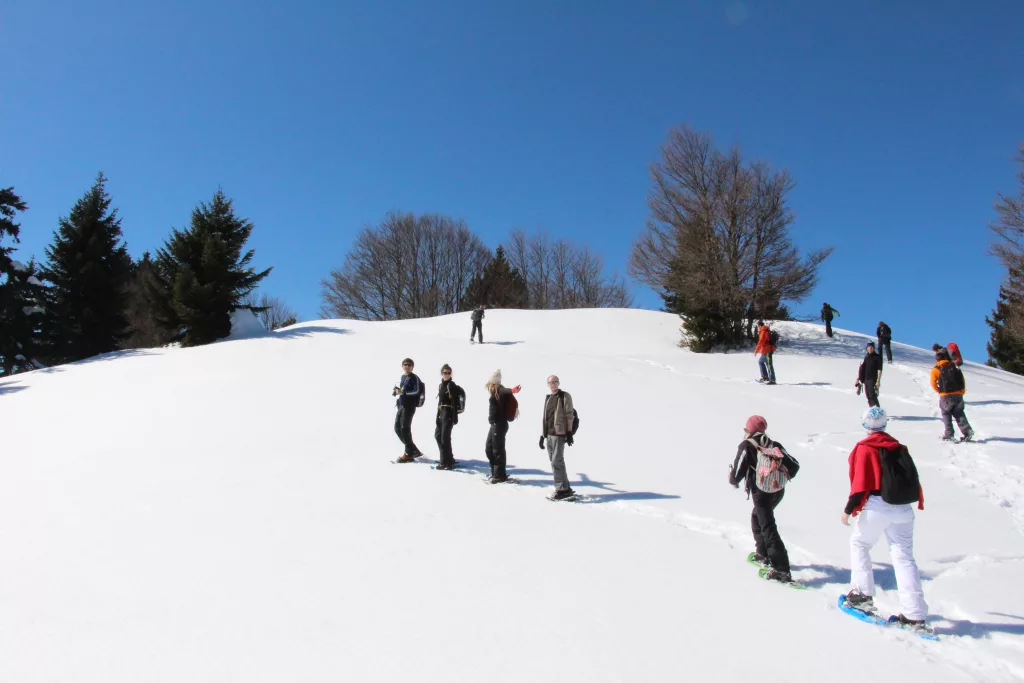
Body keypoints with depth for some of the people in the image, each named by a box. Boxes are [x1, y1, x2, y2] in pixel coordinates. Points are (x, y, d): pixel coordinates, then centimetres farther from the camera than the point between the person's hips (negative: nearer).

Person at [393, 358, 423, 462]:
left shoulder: (414, 378, -8)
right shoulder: (403, 377, 16)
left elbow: (418, 391, -18)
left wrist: (403, 392, -21)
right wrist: (396, 391, 4)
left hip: (409, 406, -9)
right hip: (401, 405, 9)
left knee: (405, 428, -8)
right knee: (397, 428, 9)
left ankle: (408, 454, 2)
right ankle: (414, 450, 17)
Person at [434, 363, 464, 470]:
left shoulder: (451, 385, -10)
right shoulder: (441, 385, 14)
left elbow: (455, 402, -16)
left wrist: (455, 417, -21)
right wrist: (438, 416, 18)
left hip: (449, 413, -9)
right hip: (442, 413, 9)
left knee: (445, 437, -9)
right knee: (437, 435, 17)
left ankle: (446, 462, -4)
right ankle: (448, 458, 27)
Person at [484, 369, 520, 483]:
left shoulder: (499, 391, -14)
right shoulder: (495, 391, 15)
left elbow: (505, 391, -39)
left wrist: (512, 390, -61)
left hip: (499, 424, -10)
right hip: (495, 424, 10)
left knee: (498, 450, -6)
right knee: (489, 449, 18)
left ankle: (500, 475, 1)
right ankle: (495, 472, 29)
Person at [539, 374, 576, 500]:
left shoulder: (565, 396, -2)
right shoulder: (548, 398, 18)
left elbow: (569, 415, -7)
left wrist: (569, 433, -13)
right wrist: (542, 435, 17)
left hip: (559, 433, -7)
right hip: (549, 435, 7)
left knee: (557, 462, -12)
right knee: (554, 462, 7)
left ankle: (562, 489, -7)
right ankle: (565, 488, 13)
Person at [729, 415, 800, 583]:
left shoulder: (747, 445, -7)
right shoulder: (775, 445, 7)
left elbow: (737, 471, -12)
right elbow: (794, 465, 6)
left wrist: (733, 481, 10)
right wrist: (784, 477, 26)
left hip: (761, 492, -7)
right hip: (779, 491, 7)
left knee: (768, 528, -6)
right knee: (757, 517, 28)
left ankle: (781, 569, -11)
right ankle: (763, 554, 36)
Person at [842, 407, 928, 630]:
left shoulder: (864, 448, -6)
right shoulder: (898, 447, 11)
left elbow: (861, 482, -12)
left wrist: (849, 509, -6)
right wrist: (919, 501, 28)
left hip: (877, 506, -5)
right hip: (903, 508, 5)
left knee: (858, 544, 16)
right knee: (903, 556, 6)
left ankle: (863, 593, 10)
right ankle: (914, 614, 2)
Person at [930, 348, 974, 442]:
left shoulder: (936, 369, -1)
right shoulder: (954, 367, 11)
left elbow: (933, 383, -9)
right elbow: (962, 381, 10)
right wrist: (962, 392, 19)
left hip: (945, 396, -4)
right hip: (958, 394, 4)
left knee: (946, 414, 7)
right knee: (959, 414, 13)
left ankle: (948, 435, 0)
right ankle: (967, 431, 0)